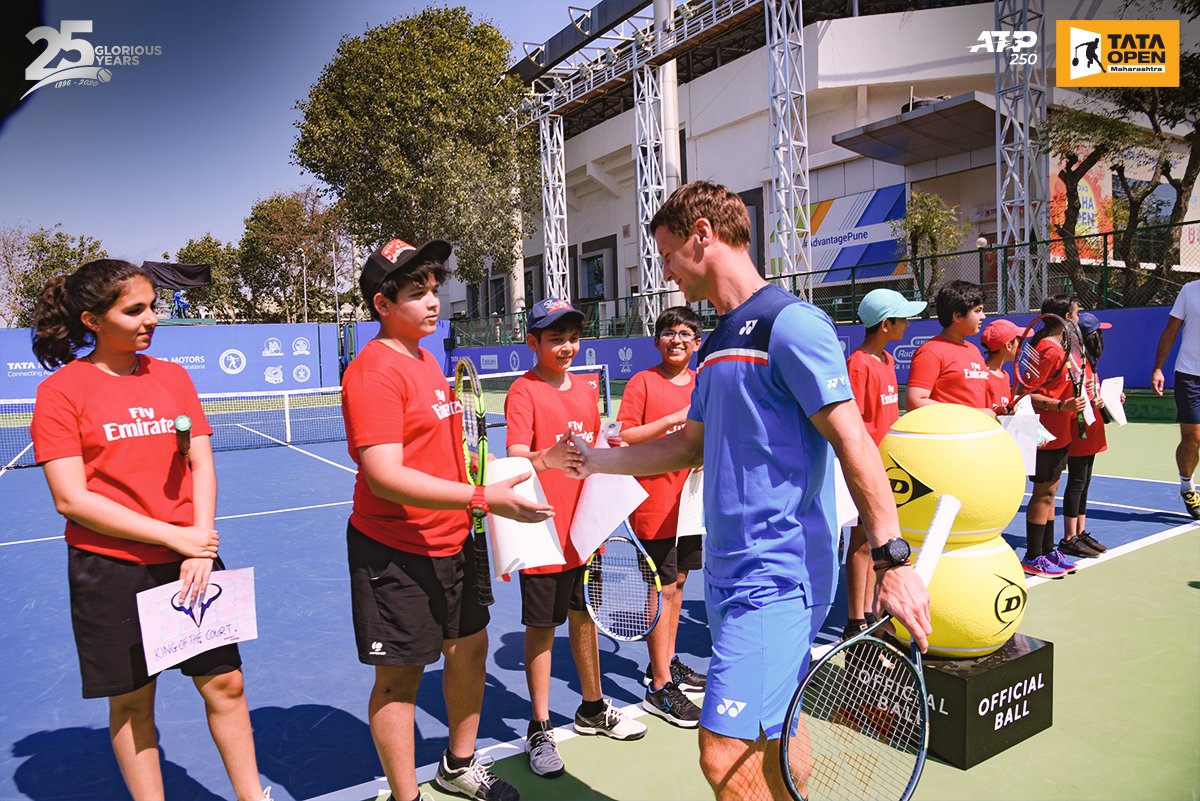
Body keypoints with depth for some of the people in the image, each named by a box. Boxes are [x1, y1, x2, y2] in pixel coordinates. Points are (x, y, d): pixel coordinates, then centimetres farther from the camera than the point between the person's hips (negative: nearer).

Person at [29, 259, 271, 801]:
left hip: (191, 562, 3)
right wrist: (173, 536, -15)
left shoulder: (172, 376, 6)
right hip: (110, 568, -3)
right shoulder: (61, 390, -6)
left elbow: (201, 465, 3)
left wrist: (200, 543, -10)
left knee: (224, 682, 7)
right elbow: (71, 499, -11)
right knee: (131, 701, 9)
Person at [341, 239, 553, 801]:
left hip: (450, 541, 9)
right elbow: (384, 478, -28)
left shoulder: (426, 360, 10)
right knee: (401, 675, 5)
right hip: (395, 551, -9)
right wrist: (482, 498, -31)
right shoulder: (374, 371, -19)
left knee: (470, 647, 18)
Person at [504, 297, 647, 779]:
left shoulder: (588, 387, 7)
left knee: (585, 617, 18)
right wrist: (547, 459, -44)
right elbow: (515, 457, -24)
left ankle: (592, 709, 36)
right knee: (541, 628, 6)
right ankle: (539, 729, 21)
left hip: (585, 530, 6)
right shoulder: (524, 391, -12)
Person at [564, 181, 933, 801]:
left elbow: (853, 441, -16)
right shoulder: (717, 343, 15)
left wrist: (892, 561, -20)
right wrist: (595, 458, 21)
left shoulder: (790, 323, -12)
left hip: (777, 575, -9)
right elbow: (690, 447, 22)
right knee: (767, 739, 18)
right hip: (727, 571, 9)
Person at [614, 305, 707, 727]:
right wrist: (674, 420, -22)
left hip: (691, 499, 6)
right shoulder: (643, 381, -7)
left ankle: (666, 663, 34)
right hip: (654, 503, -6)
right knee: (662, 591, -1)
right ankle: (659, 689, 10)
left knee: (678, 582, 17)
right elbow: (625, 436, -16)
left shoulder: (703, 383, 9)